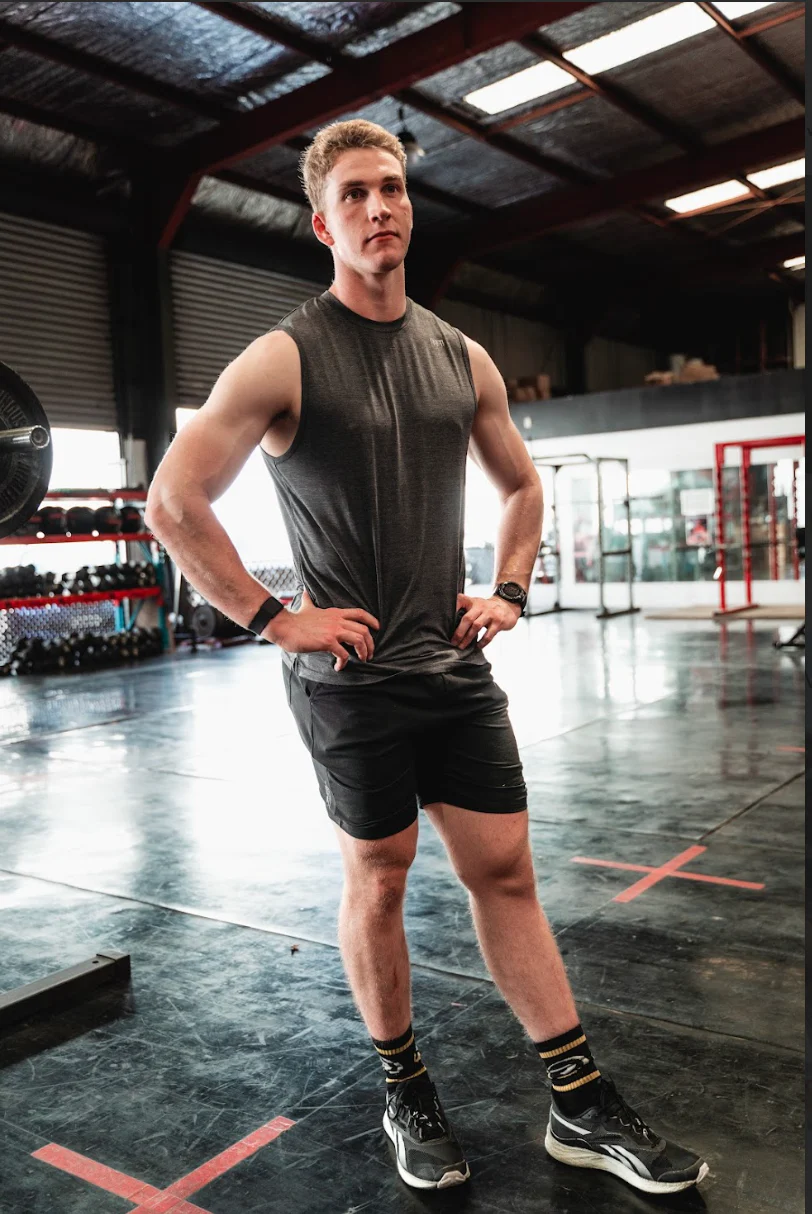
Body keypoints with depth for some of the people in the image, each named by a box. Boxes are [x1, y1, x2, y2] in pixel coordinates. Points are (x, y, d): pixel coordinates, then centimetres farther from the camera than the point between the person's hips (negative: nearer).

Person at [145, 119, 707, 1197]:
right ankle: (407, 1097, 30)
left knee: (506, 872, 9)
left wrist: (509, 592, 9)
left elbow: (522, 484, 21)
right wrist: (272, 617, -14)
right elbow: (172, 503, -14)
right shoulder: (284, 358, -8)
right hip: (350, 676, -4)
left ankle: (583, 1107, 21)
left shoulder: (462, 359, 8)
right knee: (378, 879, 9)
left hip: (456, 667, 5)